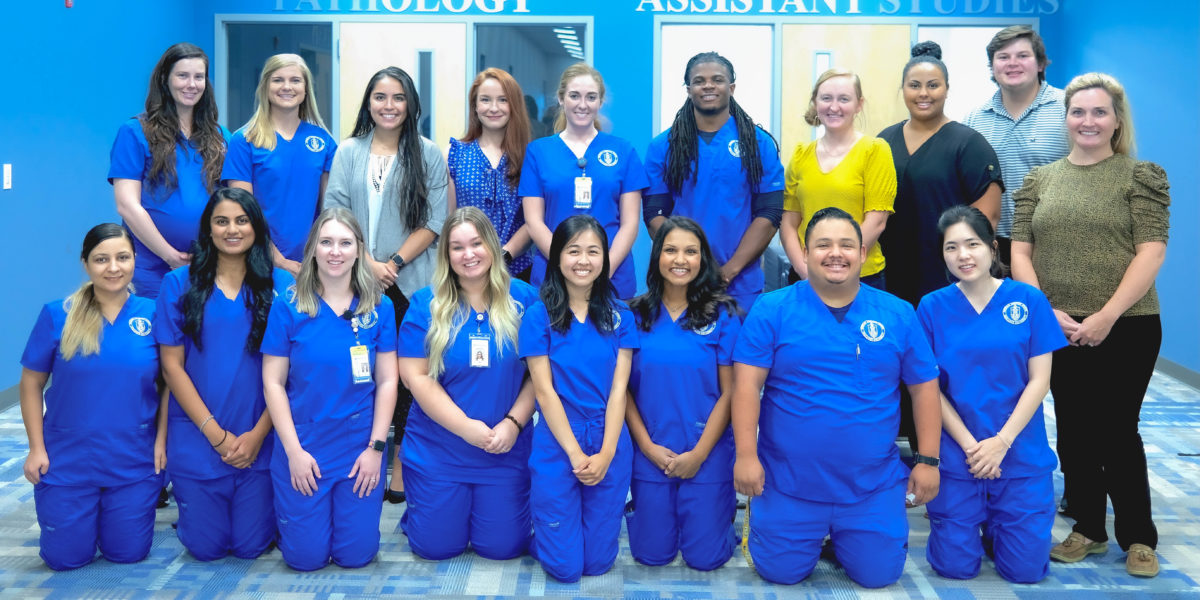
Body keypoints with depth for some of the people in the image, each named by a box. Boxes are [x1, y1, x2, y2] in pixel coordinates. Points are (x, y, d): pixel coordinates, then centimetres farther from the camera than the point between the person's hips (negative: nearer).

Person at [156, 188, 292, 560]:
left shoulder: (280, 285, -1)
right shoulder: (179, 284, -1)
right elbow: (172, 365, -3)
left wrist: (257, 434, -10)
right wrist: (216, 433, -9)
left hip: (260, 441, 0)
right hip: (197, 440, 0)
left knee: (251, 546, 3)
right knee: (206, 547, 4)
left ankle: (257, 505, 35)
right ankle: (190, 509, 37)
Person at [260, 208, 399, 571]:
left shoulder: (379, 307, -1)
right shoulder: (288, 307, -6)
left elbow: (387, 380, 0)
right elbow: (273, 382, -4)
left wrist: (376, 447, -6)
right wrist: (293, 450, -10)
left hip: (360, 445, 1)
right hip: (303, 445, -1)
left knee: (356, 554, 3)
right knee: (306, 557, 3)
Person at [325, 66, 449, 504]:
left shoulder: (428, 155, 6)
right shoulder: (348, 152, 10)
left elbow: (434, 221, -1)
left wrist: (394, 263, -10)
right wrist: (367, 263, -10)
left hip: (412, 283, -1)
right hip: (357, 282, 1)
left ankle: (403, 464, 9)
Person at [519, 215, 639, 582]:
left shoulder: (619, 315, 3)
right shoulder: (538, 316, -5)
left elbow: (618, 388, -2)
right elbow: (544, 392, -8)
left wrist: (605, 454, -12)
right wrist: (576, 454, -14)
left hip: (611, 448, 2)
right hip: (556, 448, -2)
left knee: (597, 562, 7)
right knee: (565, 566, 0)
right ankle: (540, 530, 31)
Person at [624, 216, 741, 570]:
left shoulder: (722, 315, -4)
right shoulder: (636, 315, 0)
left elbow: (729, 391, -5)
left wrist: (699, 453, -10)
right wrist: (647, 446, -9)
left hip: (708, 455, -1)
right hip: (650, 455, 1)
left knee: (705, 557, 2)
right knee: (651, 554, 6)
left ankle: (723, 509, 33)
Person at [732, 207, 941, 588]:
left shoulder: (898, 314, 0)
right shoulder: (771, 310, -7)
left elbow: (924, 387, 5)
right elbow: (748, 384, -11)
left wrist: (927, 459, 2)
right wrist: (746, 454, -17)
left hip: (873, 484, 2)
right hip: (788, 482, -2)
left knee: (878, 574, 6)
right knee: (780, 571, 5)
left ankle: (839, 539, 37)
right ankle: (760, 519, 37)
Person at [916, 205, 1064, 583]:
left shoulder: (1029, 301, -4)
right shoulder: (932, 307, -3)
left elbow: (1039, 380, -4)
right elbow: (930, 387, -2)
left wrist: (1001, 442, -13)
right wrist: (970, 445, -11)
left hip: (1022, 454, 0)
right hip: (957, 454, 0)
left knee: (1025, 570, -1)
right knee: (956, 566, 0)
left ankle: (996, 519, 30)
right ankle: (976, 516, 31)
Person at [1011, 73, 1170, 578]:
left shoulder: (1141, 176, 0)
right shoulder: (1039, 180, 10)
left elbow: (1151, 253, -9)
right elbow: (1020, 252, 5)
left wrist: (1106, 317, -17)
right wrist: (1046, 310, -10)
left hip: (1126, 328, -3)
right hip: (1058, 329, 3)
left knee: (1117, 430, 1)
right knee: (1073, 432, 10)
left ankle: (1137, 537, 18)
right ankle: (1088, 528, 24)